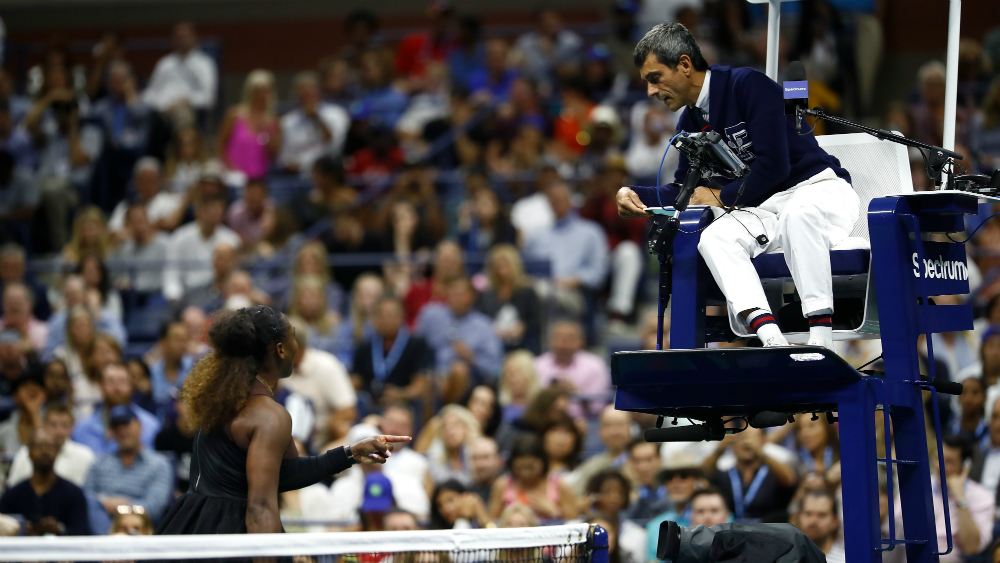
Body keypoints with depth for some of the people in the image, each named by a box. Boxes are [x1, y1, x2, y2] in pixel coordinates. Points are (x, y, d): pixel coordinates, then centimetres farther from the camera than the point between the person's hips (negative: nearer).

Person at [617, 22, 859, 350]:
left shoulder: (748, 86, -13)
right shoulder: (691, 123, 12)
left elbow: (774, 164, -19)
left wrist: (721, 197, -8)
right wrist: (636, 195, -1)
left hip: (819, 190, -7)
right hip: (765, 209, 7)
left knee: (798, 213, -41)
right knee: (713, 237, -23)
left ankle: (821, 343, -45)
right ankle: (771, 339, -43)